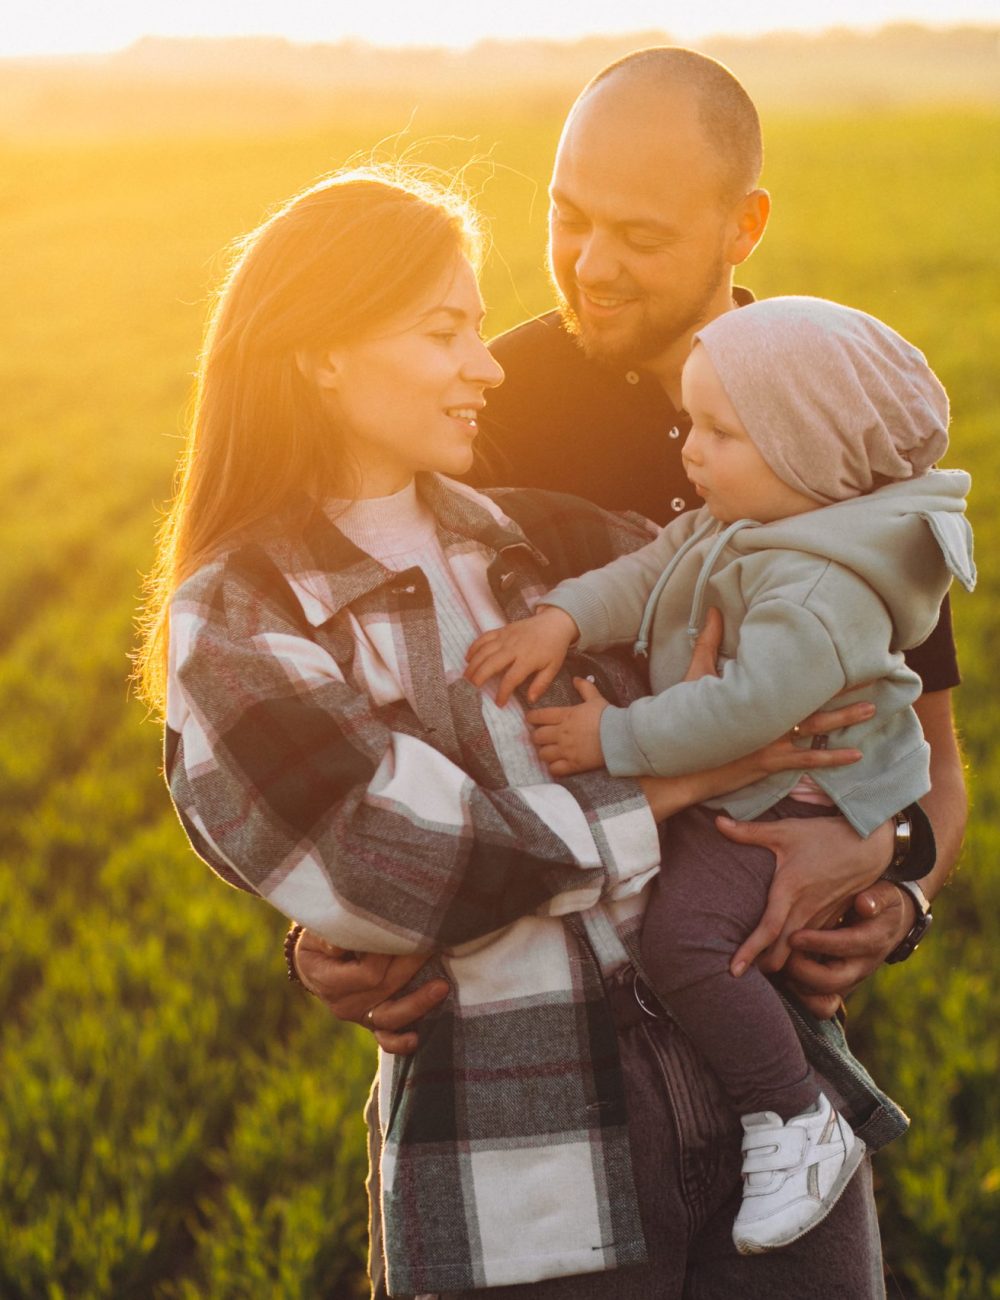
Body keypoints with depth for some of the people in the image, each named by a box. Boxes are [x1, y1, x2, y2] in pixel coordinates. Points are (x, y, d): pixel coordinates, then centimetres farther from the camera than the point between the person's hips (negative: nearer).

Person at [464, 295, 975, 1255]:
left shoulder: (823, 589, -27)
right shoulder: (732, 528, 5)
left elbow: (752, 702, -35)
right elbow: (645, 576, 4)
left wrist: (618, 740, -29)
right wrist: (562, 618, -15)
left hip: (795, 807, -11)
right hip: (726, 792, 11)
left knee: (683, 932, -27)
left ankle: (798, 1126, -15)